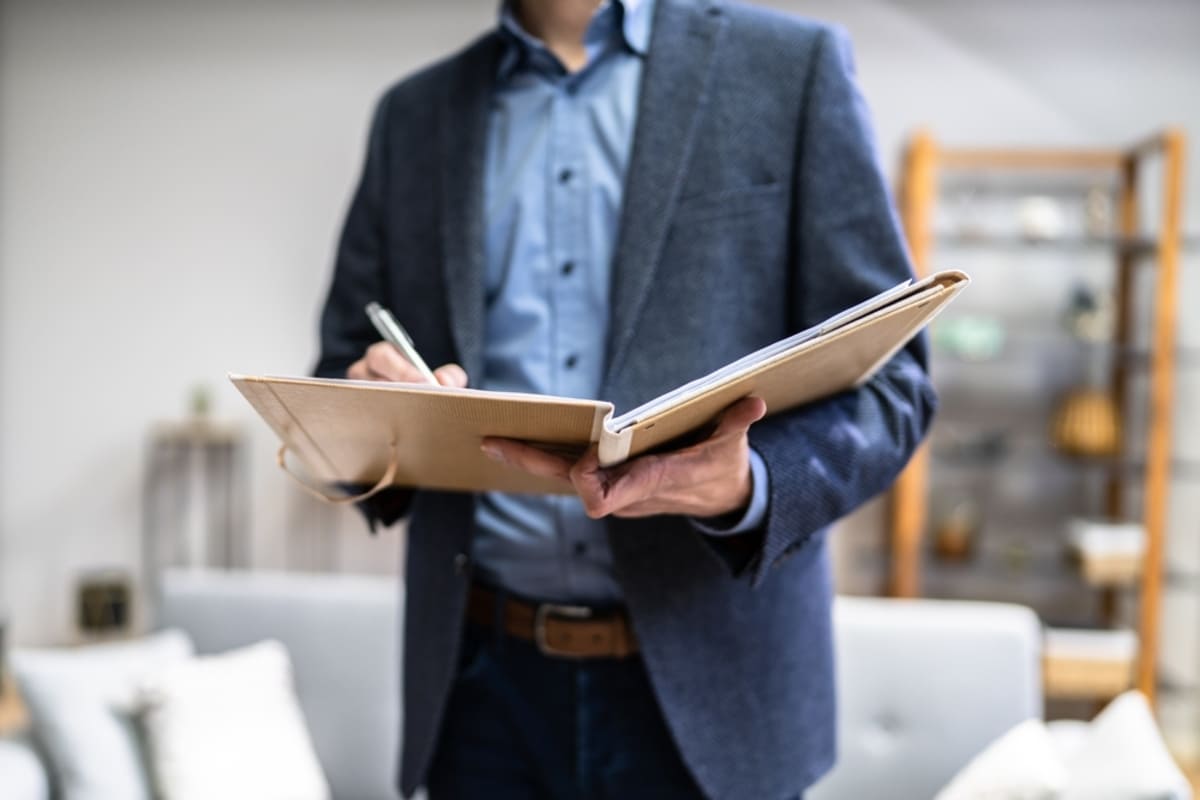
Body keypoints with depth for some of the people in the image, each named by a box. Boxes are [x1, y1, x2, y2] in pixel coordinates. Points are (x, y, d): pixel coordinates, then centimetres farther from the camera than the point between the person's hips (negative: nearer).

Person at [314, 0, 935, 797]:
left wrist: (744, 490, -24)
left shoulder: (794, 65, -1)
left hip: (706, 676, -2)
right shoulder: (414, 113, 9)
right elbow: (342, 363, 12)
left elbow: (886, 380, -5)